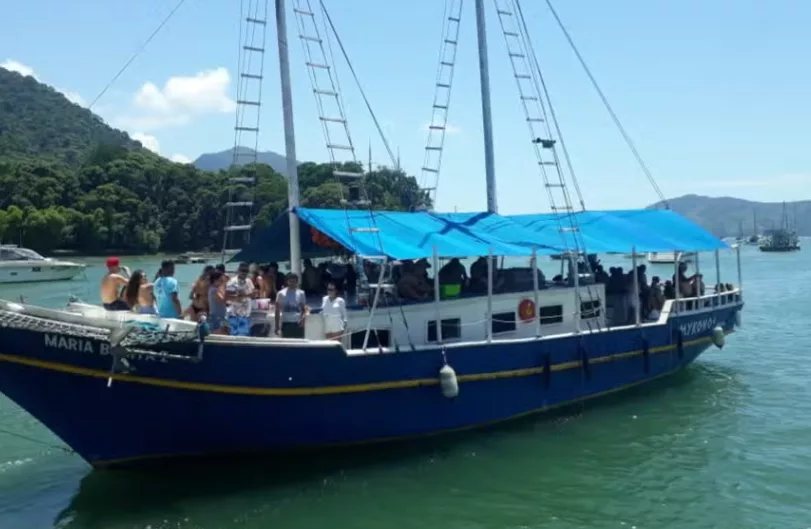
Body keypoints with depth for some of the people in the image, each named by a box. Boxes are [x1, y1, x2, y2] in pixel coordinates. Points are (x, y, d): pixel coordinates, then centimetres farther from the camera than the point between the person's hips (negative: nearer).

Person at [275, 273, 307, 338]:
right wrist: (277, 325, -3)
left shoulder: (301, 293, 4)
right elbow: (277, 310, 1)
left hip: (298, 324, 1)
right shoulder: (281, 293, 0)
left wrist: (302, 318, -12)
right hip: (286, 323, -1)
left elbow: (304, 309, 7)